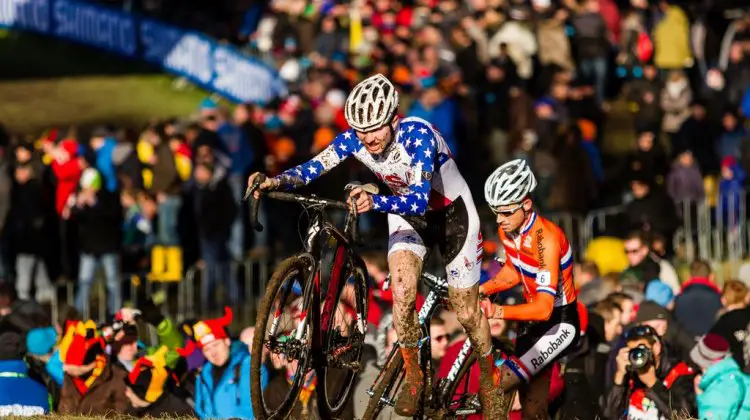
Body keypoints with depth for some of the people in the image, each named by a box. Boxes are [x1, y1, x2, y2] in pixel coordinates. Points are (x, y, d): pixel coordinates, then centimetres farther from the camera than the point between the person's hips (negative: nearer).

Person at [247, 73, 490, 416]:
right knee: (402, 292, -21)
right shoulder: (354, 138, -21)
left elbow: (419, 200, -44)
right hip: (406, 214, 4)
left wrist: (375, 203, -61)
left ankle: (489, 375, 31)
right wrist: (275, 181, -44)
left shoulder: (417, 135, -35)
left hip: (451, 214, -4)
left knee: (466, 314, 4)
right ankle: (413, 378, -2)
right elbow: (313, 169, -24)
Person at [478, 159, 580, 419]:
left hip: (560, 322, -8)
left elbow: (544, 307, -36)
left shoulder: (545, 238, -29)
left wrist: (499, 312, -50)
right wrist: (482, 289, -5)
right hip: (532, 320, 8)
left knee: (500, 384, -25)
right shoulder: (507, 229, -6)